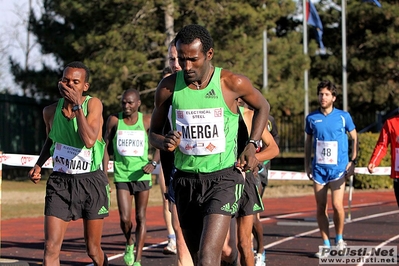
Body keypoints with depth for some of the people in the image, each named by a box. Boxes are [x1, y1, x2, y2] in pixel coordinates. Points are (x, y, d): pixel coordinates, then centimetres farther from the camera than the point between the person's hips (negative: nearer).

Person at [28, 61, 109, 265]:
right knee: (51, 248, -12)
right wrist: (38, 165, 7)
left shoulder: (93, 104, -9)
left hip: (91, 181, -2)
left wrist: (77, 105, -25)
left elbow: (89, 140, -26)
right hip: (60, 181, 2)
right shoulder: (51, 111, 1)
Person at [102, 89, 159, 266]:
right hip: (121, 176, 0)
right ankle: (129, 244, 23)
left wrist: (154, 163, -11)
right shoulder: (114, 120, 0)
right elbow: (106, 147, 7)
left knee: (141, 218, 2)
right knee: (124, 218, -8)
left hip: (142, 175, 0)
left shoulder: (147, 121, -1)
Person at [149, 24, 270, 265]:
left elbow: (263, 107, 13)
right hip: (186, 180, 4)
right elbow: (153, 132, 11)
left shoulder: (233, 83, -8)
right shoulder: (169, 86, -2)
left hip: (223, 178, -4)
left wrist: (252, 145, 1)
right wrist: (164, 142, -12)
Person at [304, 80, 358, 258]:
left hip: (338, 168, -3)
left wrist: (353, 161, -1)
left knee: (337, 205, -12)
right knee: (320, 207, 2)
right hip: (318, 168, 3)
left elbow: (354, 138, 7)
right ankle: (326, 245, 11)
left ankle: (339, 239, 11)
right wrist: (307, 165, 10)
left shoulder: (343, 116, -2)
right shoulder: (311, 118, 4)